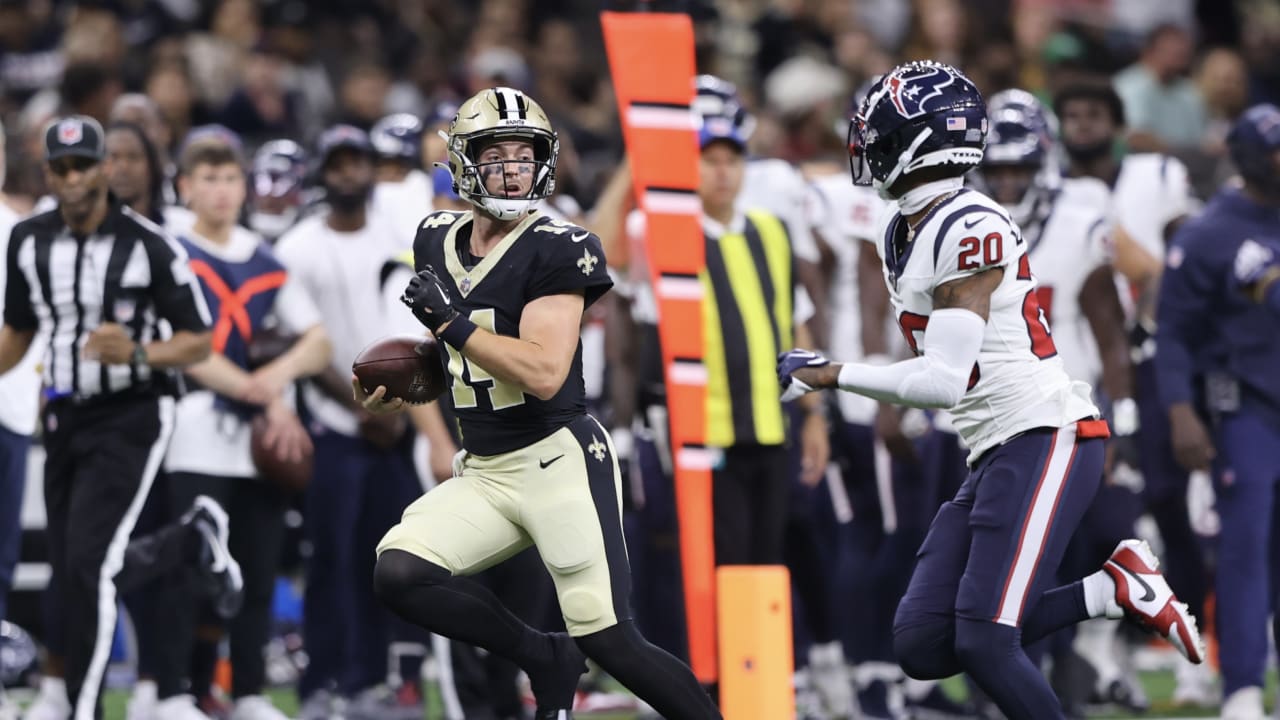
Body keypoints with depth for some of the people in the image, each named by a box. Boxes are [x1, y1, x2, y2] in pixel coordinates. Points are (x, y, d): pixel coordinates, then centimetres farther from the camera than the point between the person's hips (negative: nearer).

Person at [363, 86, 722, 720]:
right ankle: (547, 661, 4)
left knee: (609, 642, -11)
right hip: (482, 472, 7)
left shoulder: (556, 251, -13)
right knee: (398, 575, -14)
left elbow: (545, 374, -23)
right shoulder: (439, 242, 9)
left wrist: (452, 322, -22)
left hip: (558, 461, -7)